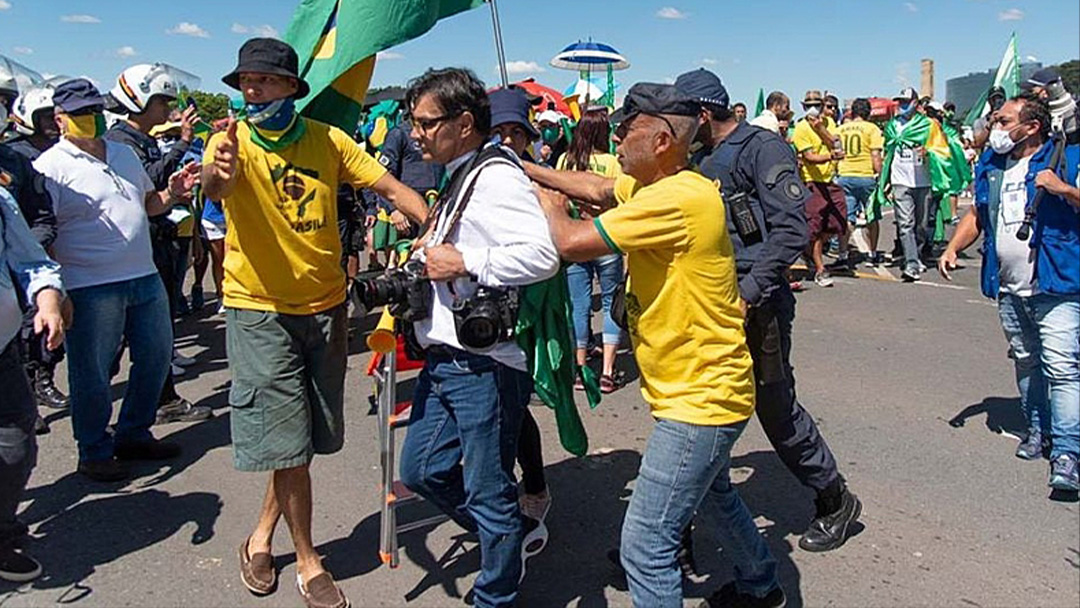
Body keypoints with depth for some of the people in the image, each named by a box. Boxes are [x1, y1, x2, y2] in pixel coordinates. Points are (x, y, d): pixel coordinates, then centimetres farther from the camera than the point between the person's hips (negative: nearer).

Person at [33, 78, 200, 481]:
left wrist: (171, 193, 2)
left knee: (156, 358, 14)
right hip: (91, 289, -7)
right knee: (91, 373, 4)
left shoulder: (125, 154, 14)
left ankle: (134, 435, 31)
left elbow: (148, 204, 24)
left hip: (145, 278, 7)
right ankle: (95, 452, 21)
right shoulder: (50, 167, -7)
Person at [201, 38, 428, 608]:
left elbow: (390, 186, -3)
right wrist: (217, 172, -55)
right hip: (260, 311, -4)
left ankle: (262, 535, 39)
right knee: (289, 443, -2)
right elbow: (213, 189, -30)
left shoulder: (327, 139, -1)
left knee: (307, 438, 15)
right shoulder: (232, 142, -9)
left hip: (325, 305, 4)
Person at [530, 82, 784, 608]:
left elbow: (572, 242, -28)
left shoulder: (678, 198, -27)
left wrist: (550, 206, -6)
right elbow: (598, 189, 15)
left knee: (644, 548, -7)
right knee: (713, 492, 33)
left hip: (699, 400, -11)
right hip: (703, 387, 11)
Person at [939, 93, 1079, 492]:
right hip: (1009, 287, 6)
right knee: (1025, 362, 16)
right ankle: (1037, 429, 32)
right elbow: (977, 215, 20)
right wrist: (953, 249, 6)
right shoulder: (990, 164, 12)